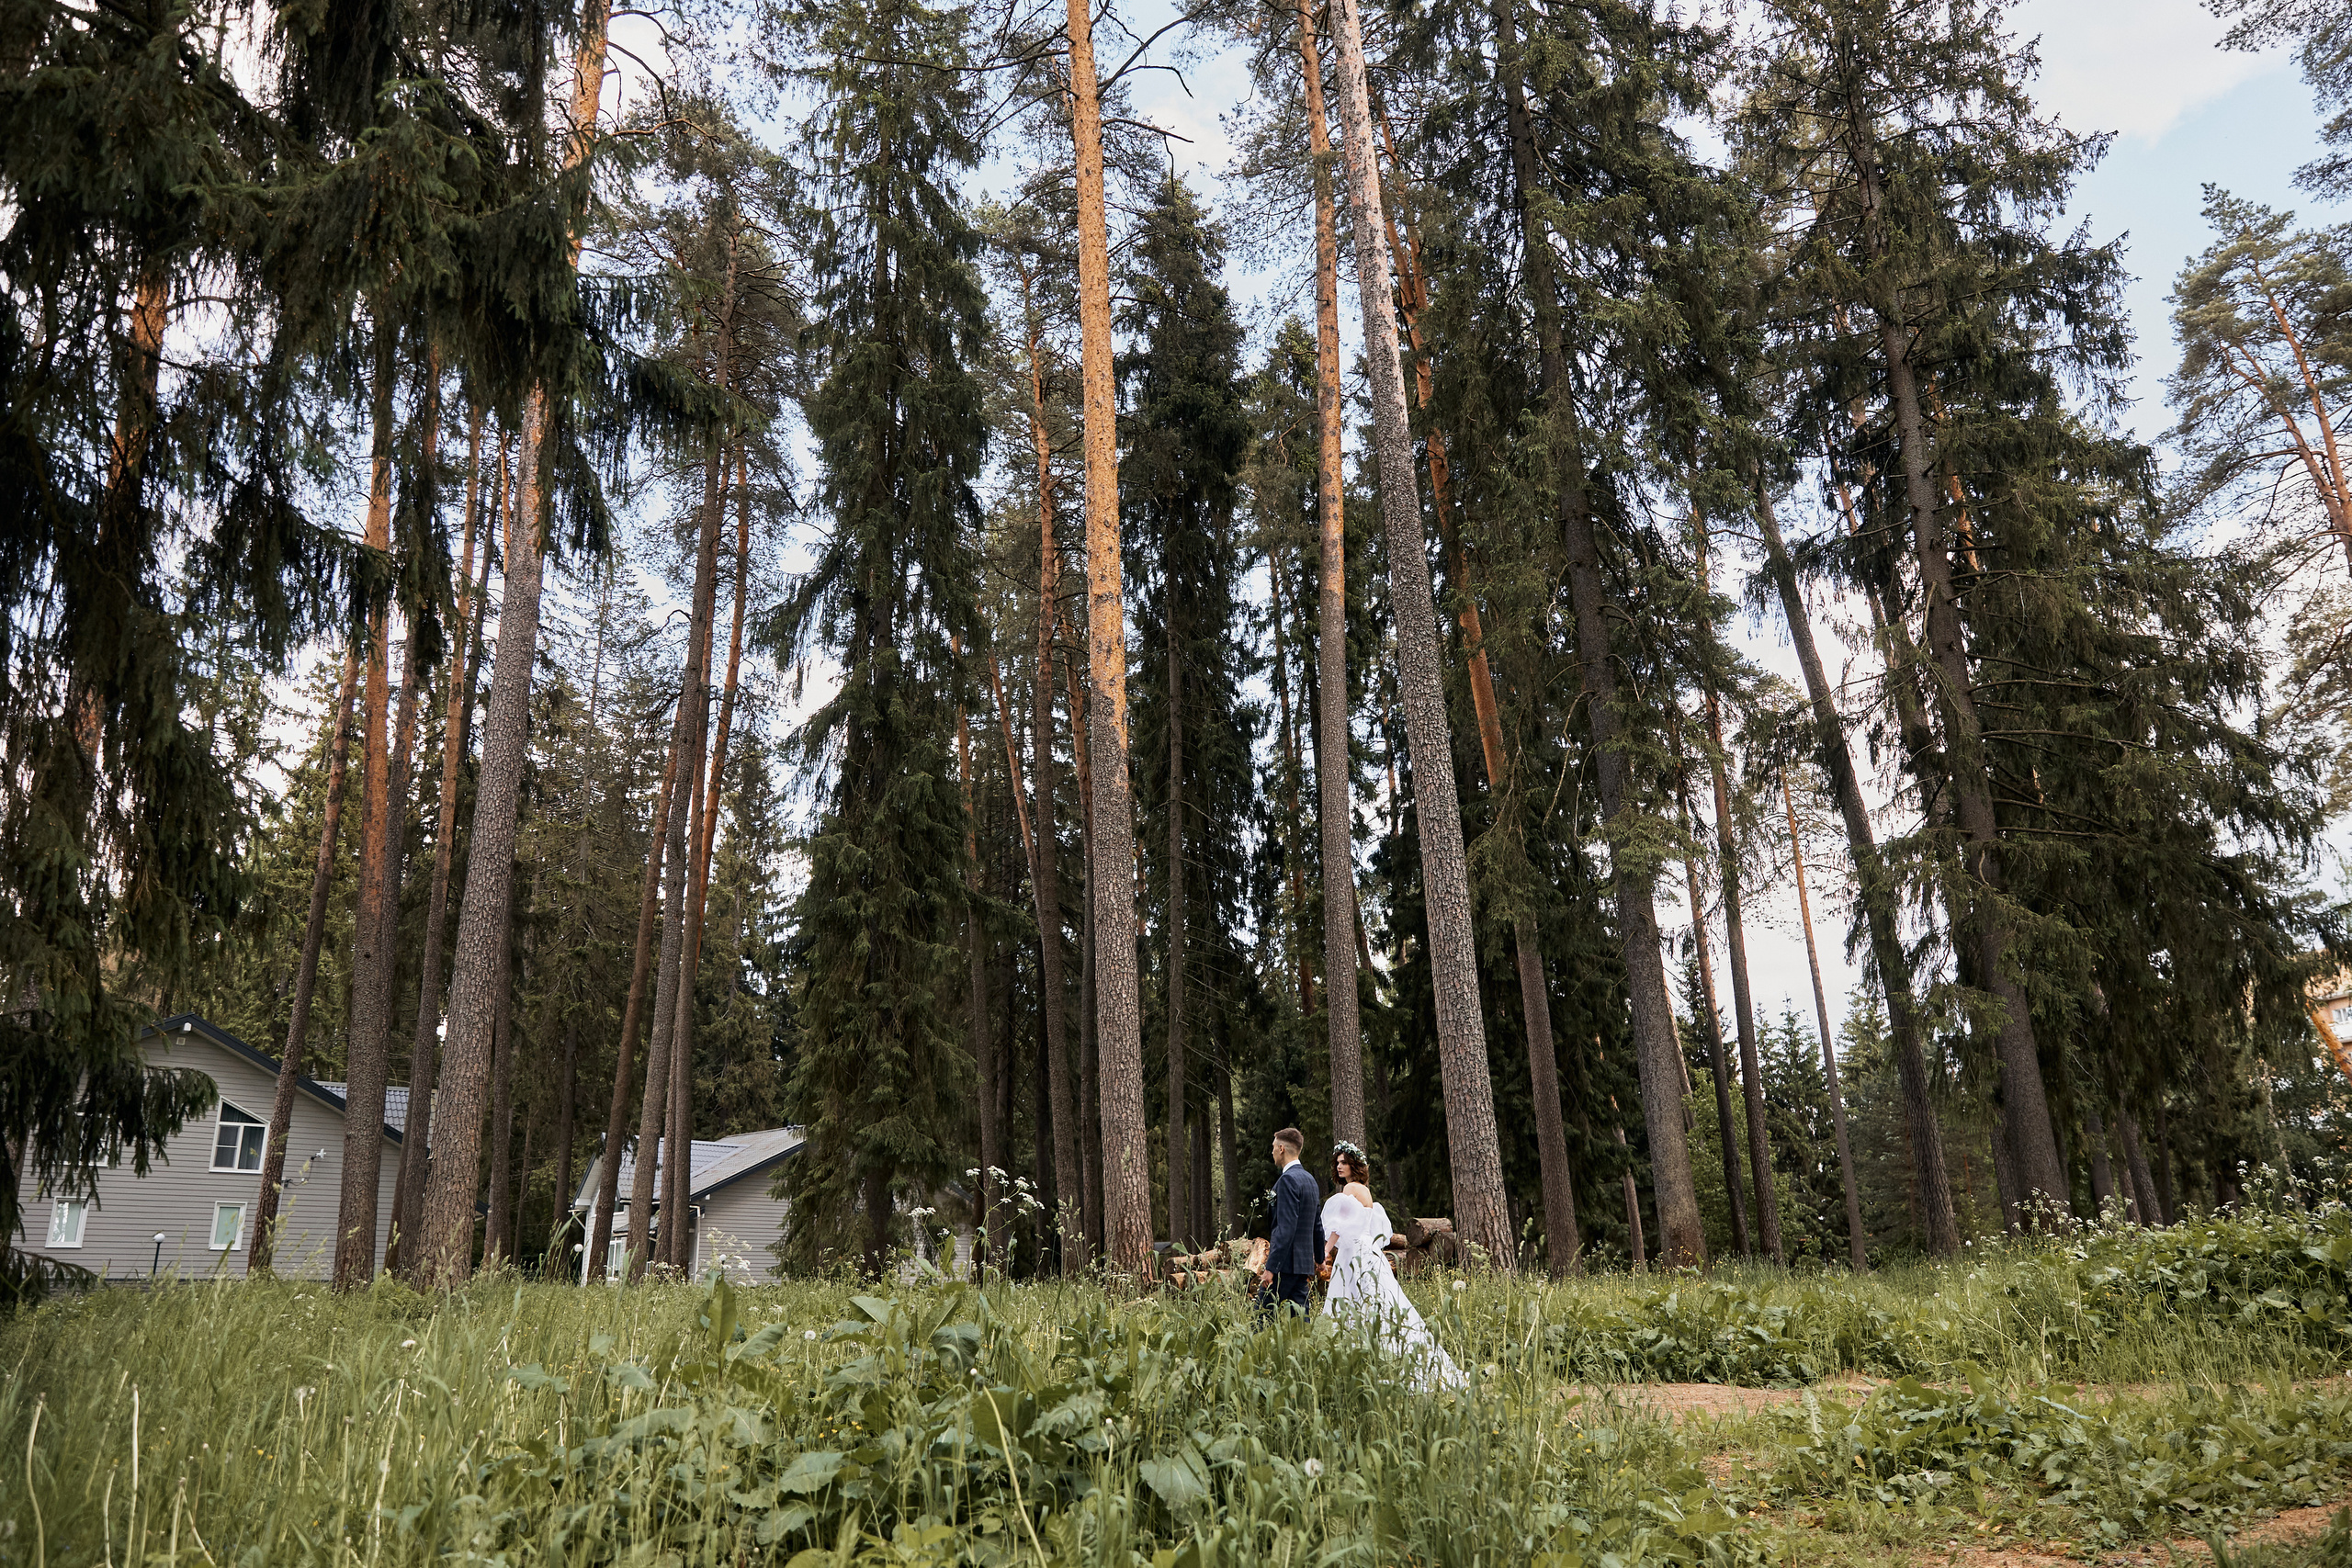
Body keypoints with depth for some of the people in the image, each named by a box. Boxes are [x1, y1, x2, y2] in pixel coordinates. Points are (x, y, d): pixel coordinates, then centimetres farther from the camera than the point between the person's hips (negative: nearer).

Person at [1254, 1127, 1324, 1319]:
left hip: (1286, 1263, -9)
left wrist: (1270, 1268, -21)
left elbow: (1286, 1228, -21)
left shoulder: (1288, 1179, -14)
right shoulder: (1310, 1179, 14)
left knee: (1262, 1317, -5)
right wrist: (1319, 1257, 36)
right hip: (1304, 1263, 9)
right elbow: (1318, 1226, 22)